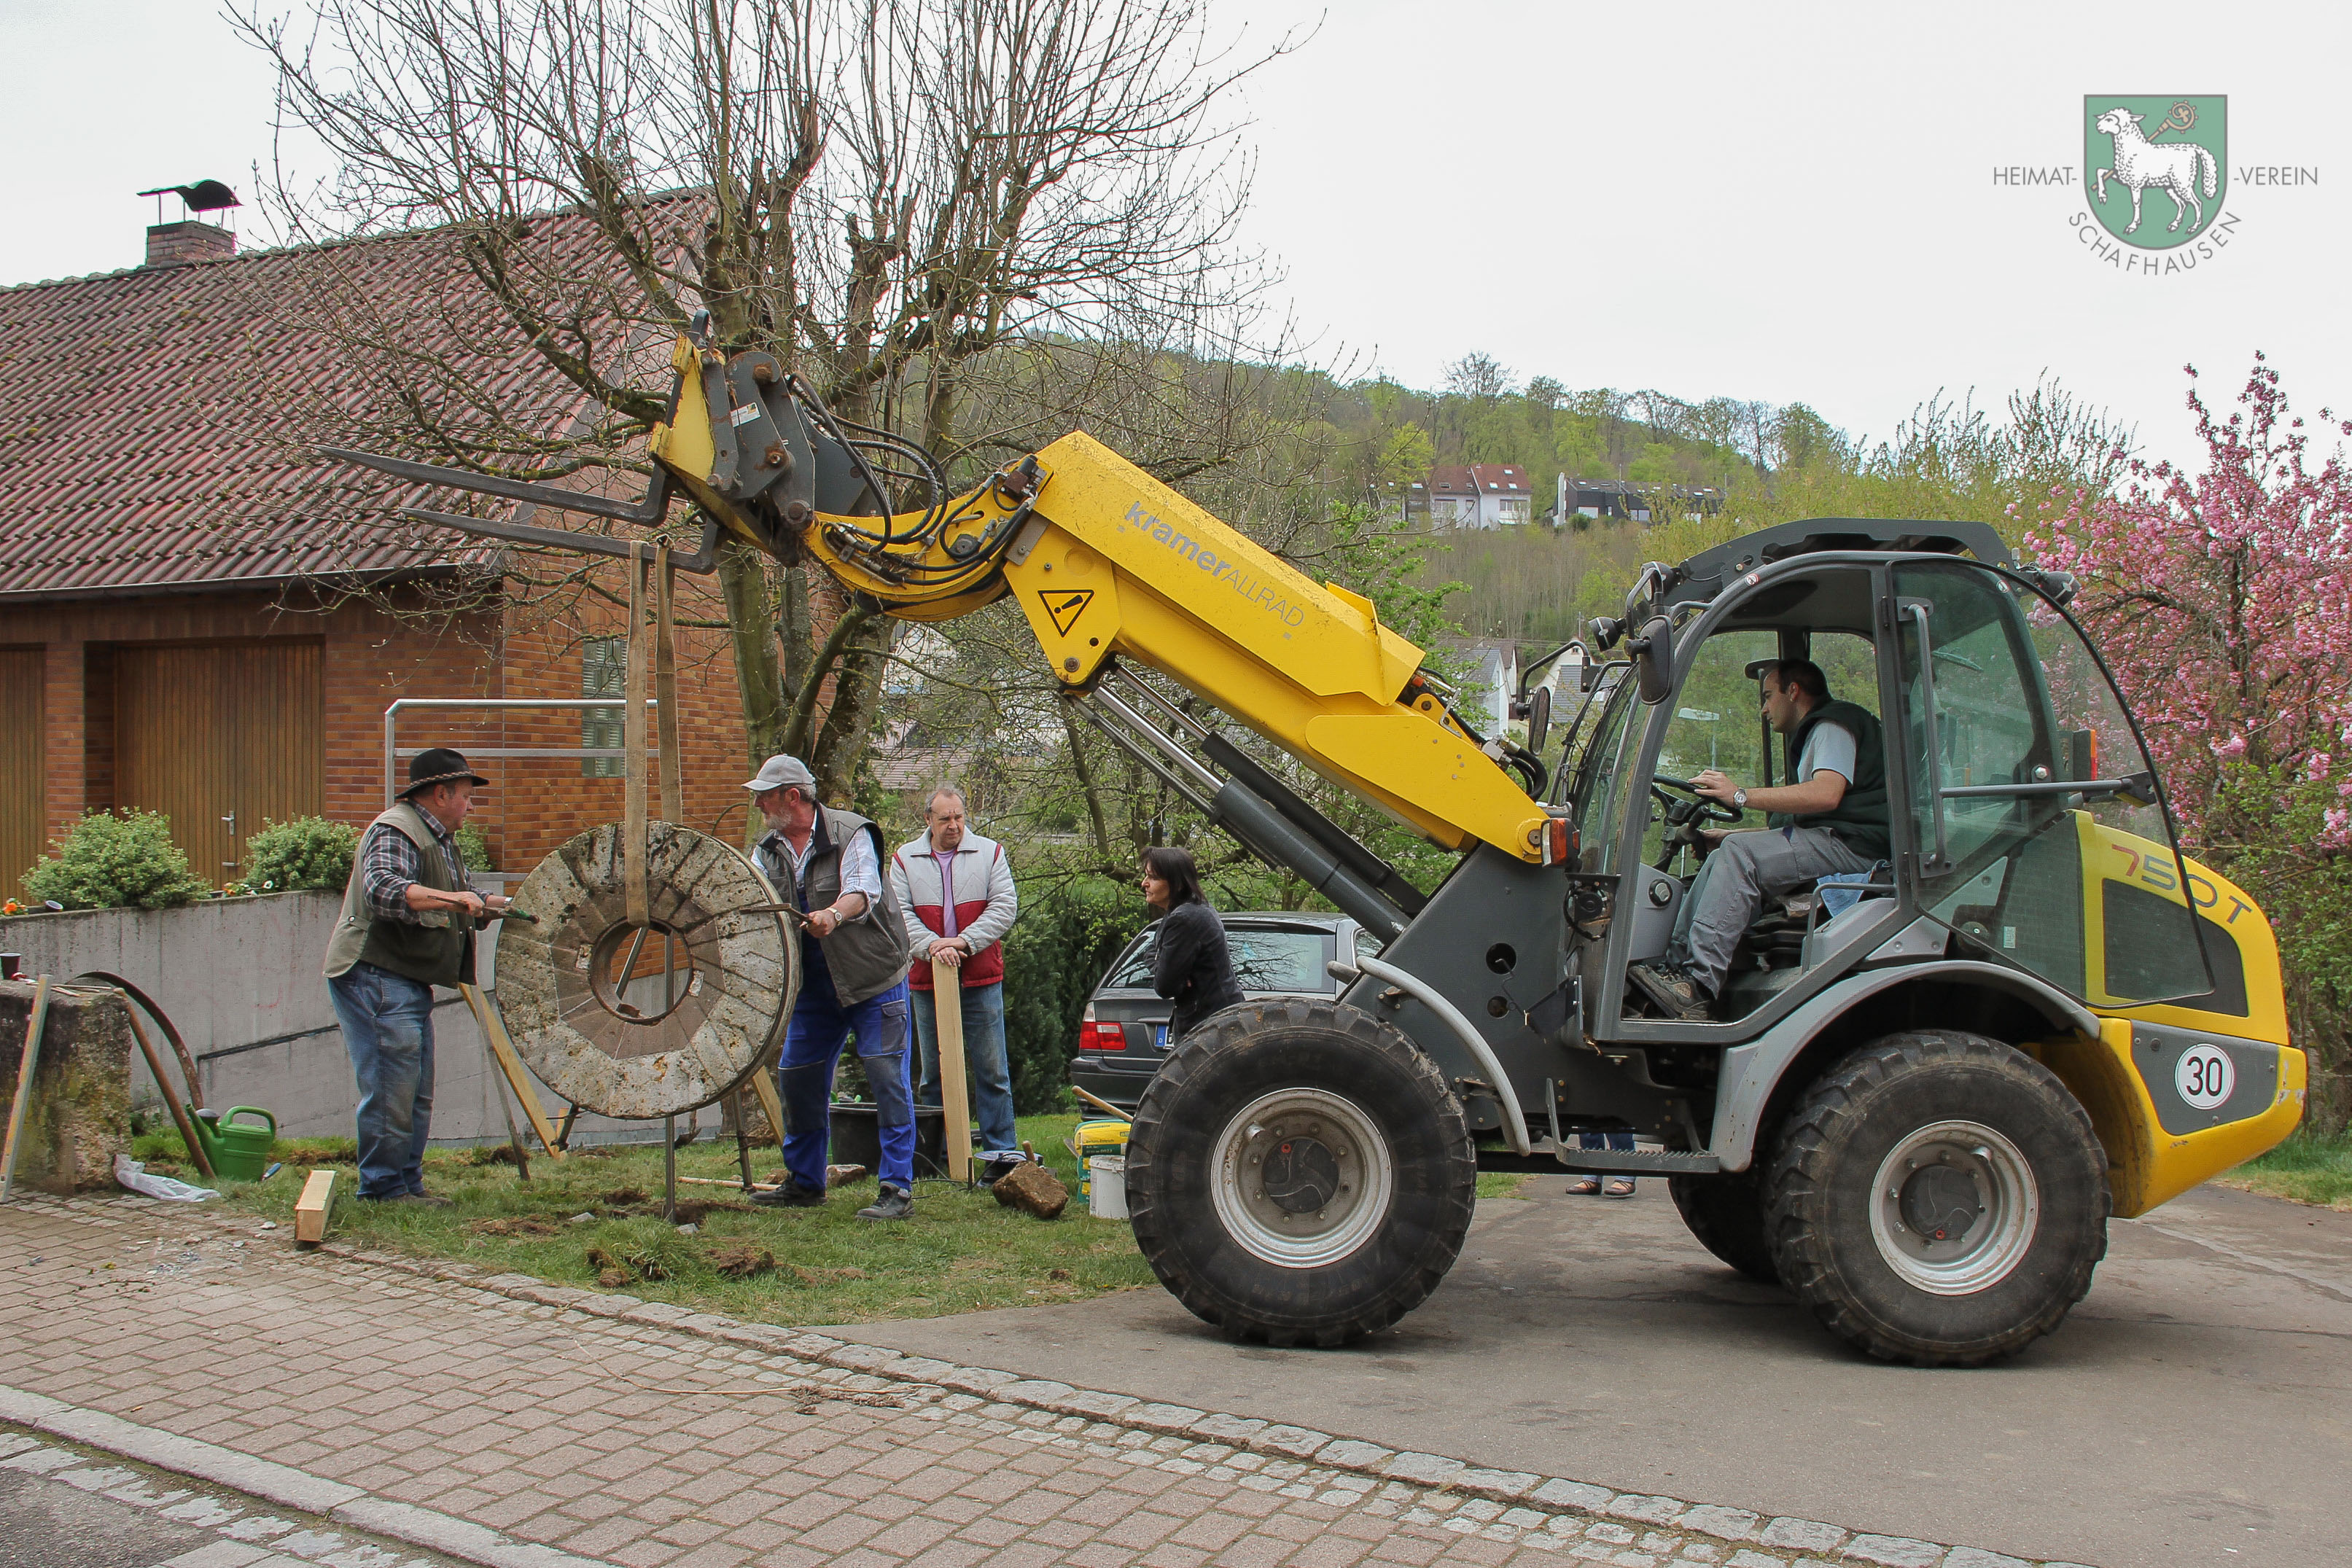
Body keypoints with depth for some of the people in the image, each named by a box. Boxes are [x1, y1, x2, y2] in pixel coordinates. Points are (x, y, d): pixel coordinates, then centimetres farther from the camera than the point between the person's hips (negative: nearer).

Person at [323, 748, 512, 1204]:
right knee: (391, 1090, -9)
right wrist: (449, 899, -40)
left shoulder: (438, 838, 21)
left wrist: (505, 904, 22)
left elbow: (466, 904, 31)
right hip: (376, 978, -11)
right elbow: (384, 890, -31)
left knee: (417, 1094, 13)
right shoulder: (395, 831, -13)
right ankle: (383, 1191, -3)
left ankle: (408, 1184, 20)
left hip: (410, 983, 11)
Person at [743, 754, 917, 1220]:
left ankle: (898, 1190, -4)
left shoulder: (850, 833, -12)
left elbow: (862, 889, -28)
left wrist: (834, 914, -48)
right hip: (814, 986, 7)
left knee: (887, 1079, -9)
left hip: (874, 977, -6)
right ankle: (804, 1182, 24)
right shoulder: (768, 849, 6)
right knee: (796, 1077, 9)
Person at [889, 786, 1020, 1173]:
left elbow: (1004, 907, -3)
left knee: (991, 1070, -1)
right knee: (932, 1072, 7)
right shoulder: (905, 859, 8)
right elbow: (899, 912, -1)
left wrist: (964, 941, -14)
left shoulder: (990, 852, 6)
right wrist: (931, 945, -17)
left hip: (981, 980, -1)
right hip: (927, 980, 1)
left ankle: (1003, 1150, 4)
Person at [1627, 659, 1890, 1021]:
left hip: (1852, 846, -10)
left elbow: (1826, 795, -23)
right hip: (1829, 846, 10)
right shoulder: (1813, 734, 30)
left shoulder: (1834, 726, -3)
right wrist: (1726, 839, 18)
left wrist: (1740, 795, -21)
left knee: (1741, 855, -25)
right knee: (1723, 858, -1)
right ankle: (1678, 966, -15)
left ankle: (1699, 984, -33)